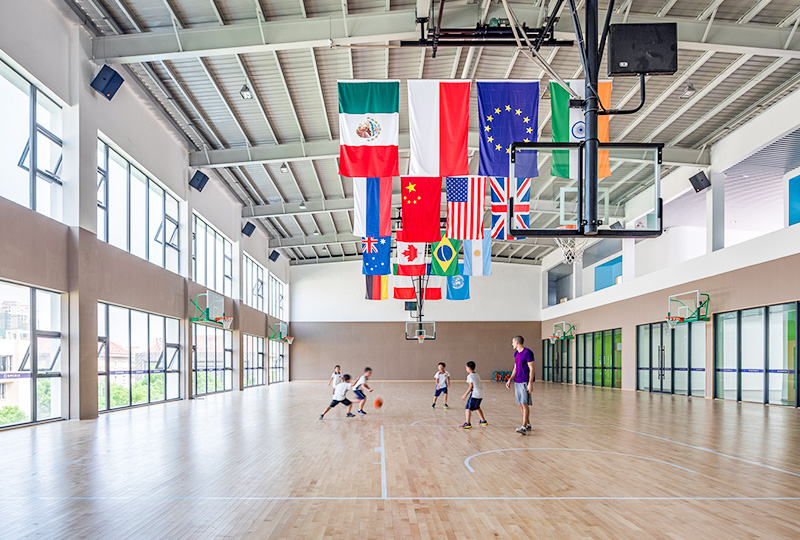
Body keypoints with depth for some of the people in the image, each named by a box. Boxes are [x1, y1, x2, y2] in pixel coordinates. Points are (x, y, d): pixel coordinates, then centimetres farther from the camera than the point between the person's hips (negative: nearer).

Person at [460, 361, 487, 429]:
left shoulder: (470, 376, -8)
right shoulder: (477, 375, 16)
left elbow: (471, 386, -14)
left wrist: (465, 395, -11)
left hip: (474, 394, -9)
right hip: (480, 394, 9)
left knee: (468, 408, -7)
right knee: (477, 407, 25)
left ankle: (467, 424, -14)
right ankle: (483, 421, 33)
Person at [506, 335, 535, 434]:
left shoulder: (527, 353, -12)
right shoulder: (516, 353, 13)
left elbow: (531, 369, -14)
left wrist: (530, 383, -19)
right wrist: (510, 380, 11)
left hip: (525, 382, -9)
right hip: (517, 381, 9)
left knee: (525, 404, -9)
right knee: (521, 404, 11)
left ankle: (524, 427, -11)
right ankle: (527, 424, 22)